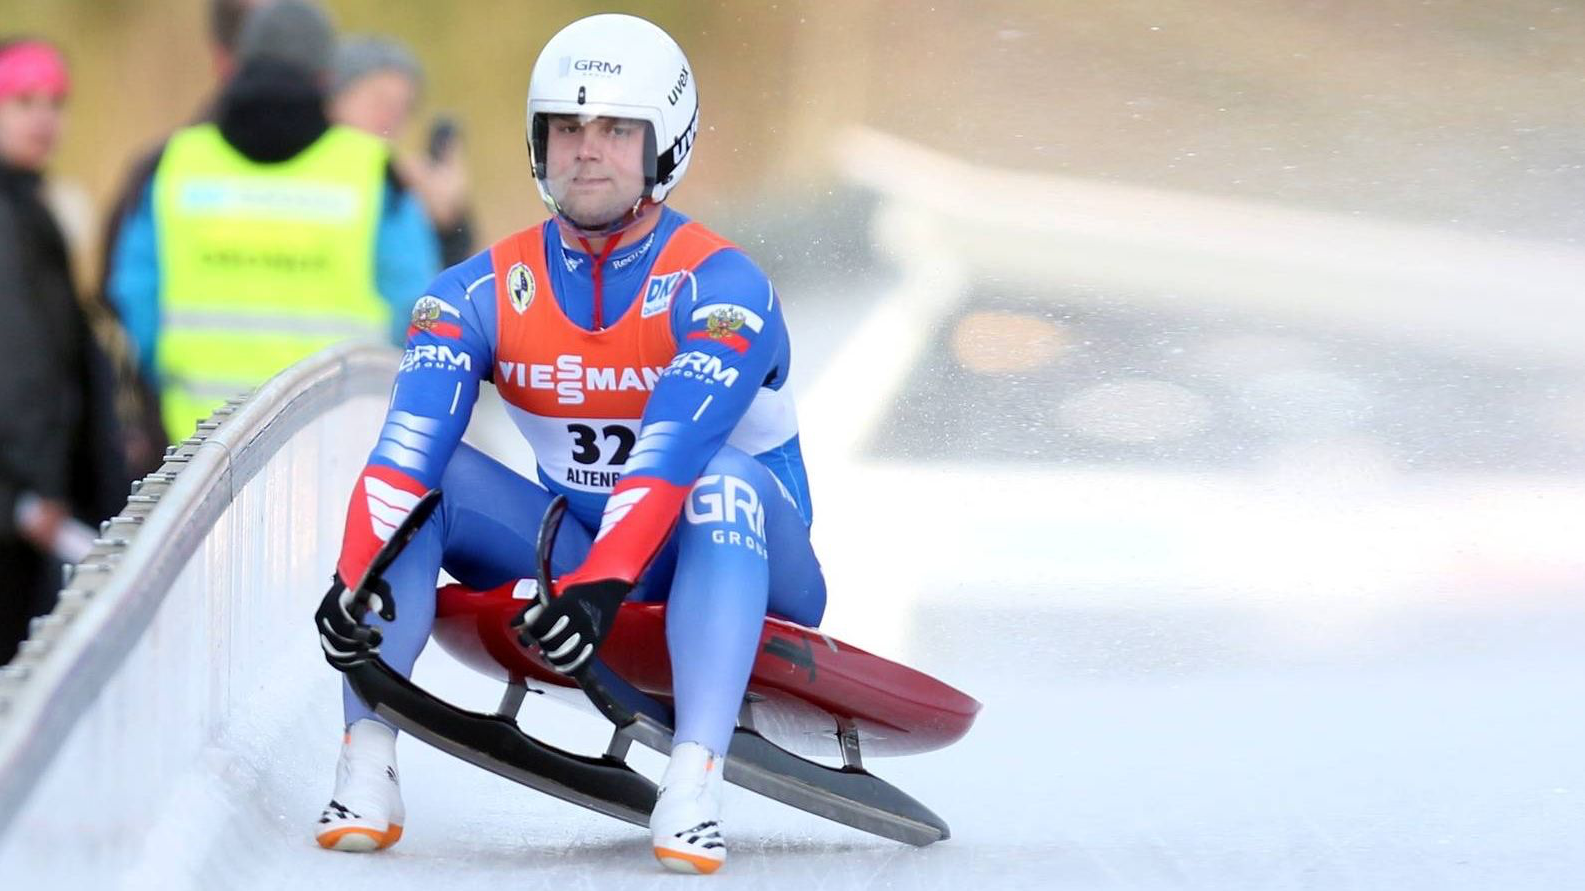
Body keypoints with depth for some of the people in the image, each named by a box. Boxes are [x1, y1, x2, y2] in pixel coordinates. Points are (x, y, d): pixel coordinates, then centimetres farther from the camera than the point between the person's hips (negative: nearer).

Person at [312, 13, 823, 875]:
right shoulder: (480, 294, -8)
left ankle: (694, 789, -47)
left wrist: (599, 586, -51)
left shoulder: (719, 288, -20)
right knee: (413, 476, -18)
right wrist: (357, 571, -41)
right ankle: (365, 770, -25)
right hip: (572, 541, 4)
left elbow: (671, 455, -36)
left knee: (724, 479, -36)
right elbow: (405, 447, -23)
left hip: (723, 559, -4)